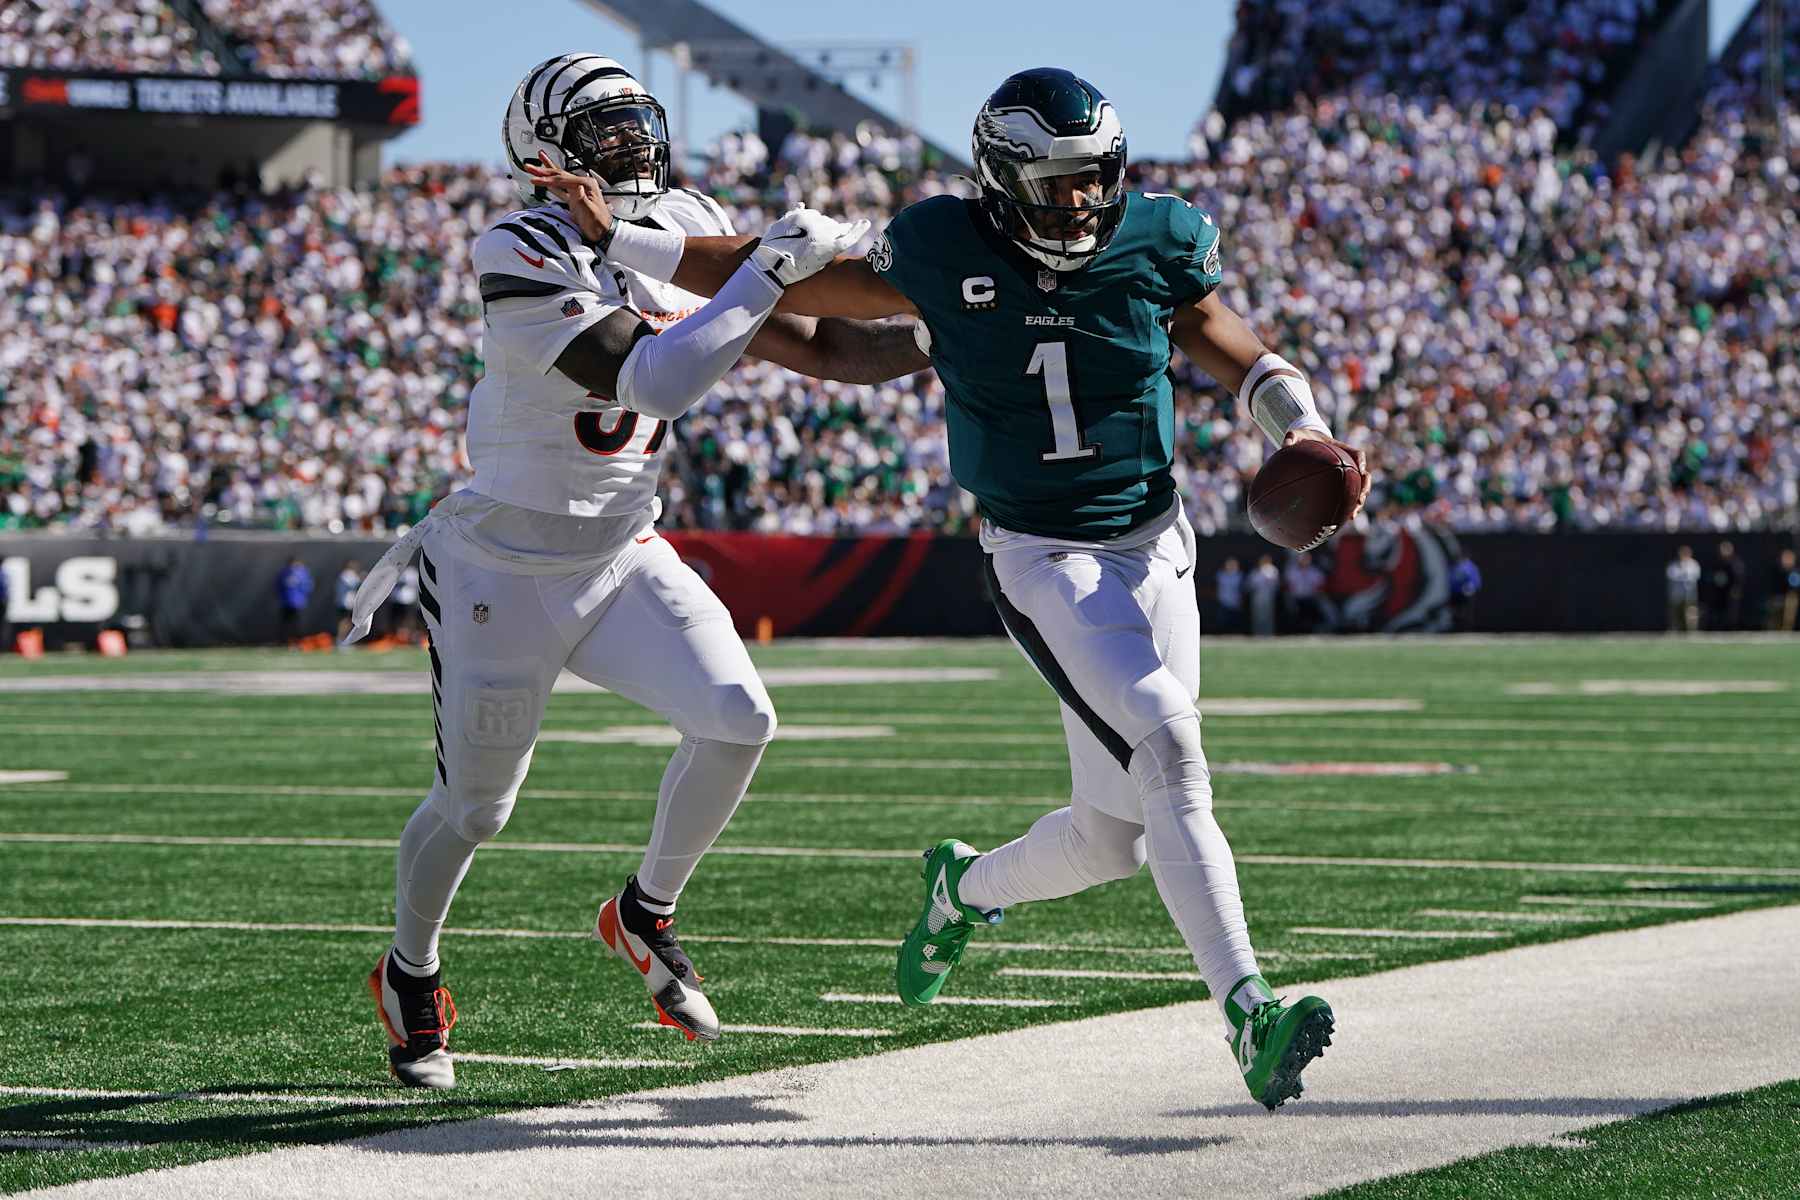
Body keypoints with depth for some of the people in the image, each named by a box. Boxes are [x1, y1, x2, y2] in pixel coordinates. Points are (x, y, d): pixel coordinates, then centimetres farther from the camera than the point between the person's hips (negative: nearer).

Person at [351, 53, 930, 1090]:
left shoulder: (683, 237, -1)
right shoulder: (526, 262, -24)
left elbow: (822, 349, 0)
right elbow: (659, 381, -34)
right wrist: (769, 270, -35)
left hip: (625, 558, 6)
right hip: (505, 573, -5)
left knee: (738, 718, -15)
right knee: (473, 807, 8)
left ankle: (647, 916, 10)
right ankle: (411, 974, 38)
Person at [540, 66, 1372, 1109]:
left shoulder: (1155, 243, -4)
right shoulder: (943, 255, -8)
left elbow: (1244, 358, 11)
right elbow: (785, 285, 4)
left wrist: (1304, 430, -9)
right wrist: (616, 239, 4)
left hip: (1154, 547, 4)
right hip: (1041, 558, -4)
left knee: (1117, 836, 4)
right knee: (1166, 746, -25)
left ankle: (968, 888, 37)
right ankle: (1250, 1013, -29)